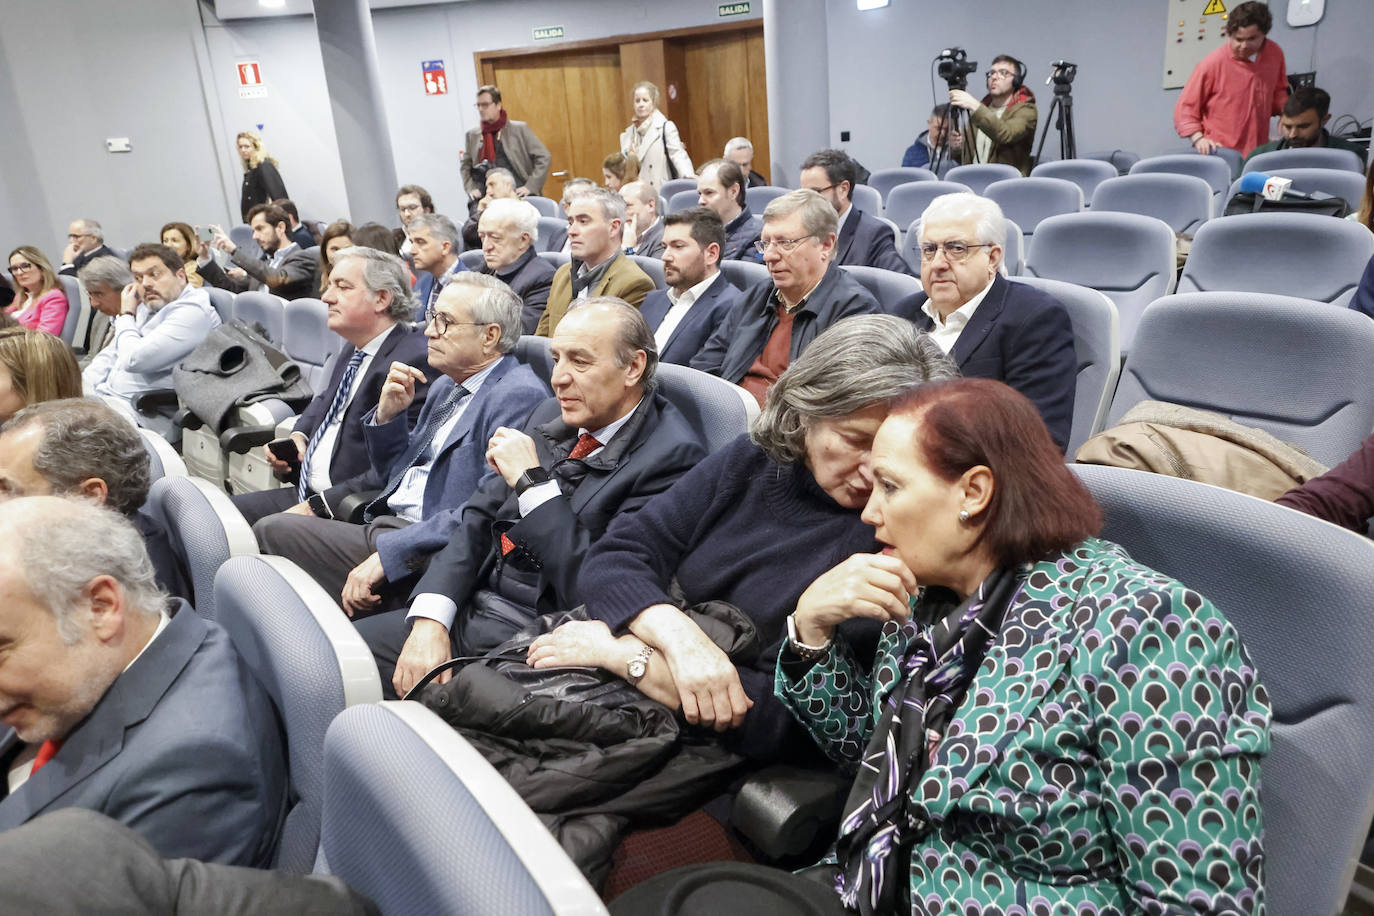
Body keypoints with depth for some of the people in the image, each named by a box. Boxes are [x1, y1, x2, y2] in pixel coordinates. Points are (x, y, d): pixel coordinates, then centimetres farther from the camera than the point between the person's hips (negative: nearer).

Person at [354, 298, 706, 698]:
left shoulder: (670, 456, -16)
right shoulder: (551, 418, 9)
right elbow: (478, 519, 7)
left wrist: (532, 482, -19)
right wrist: (429, 620, -7)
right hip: (468, 608, 7)